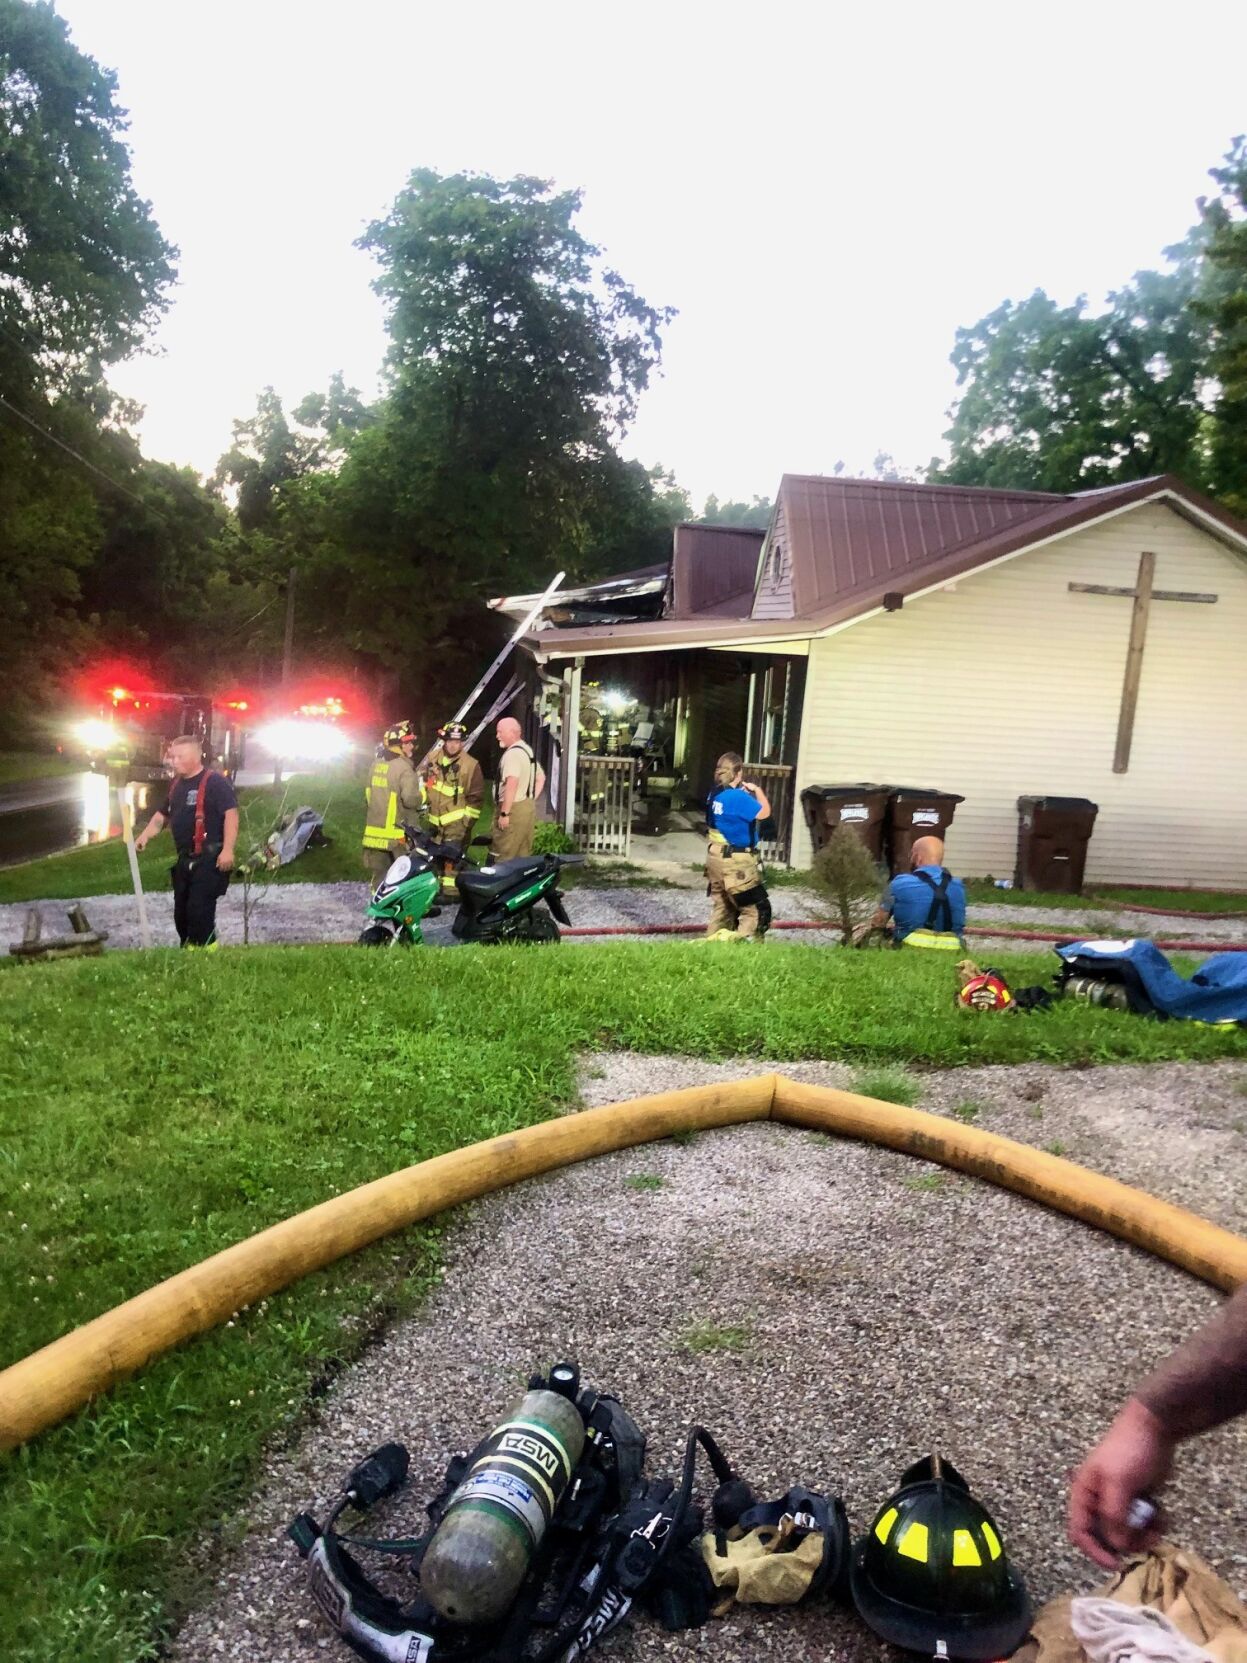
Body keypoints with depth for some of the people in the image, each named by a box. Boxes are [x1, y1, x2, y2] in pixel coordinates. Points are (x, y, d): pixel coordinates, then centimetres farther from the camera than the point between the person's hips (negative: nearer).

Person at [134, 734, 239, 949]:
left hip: (209, 859, -9)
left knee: (199, 909, -14)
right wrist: (144, 835, 11)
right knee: (181, 911, 13)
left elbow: (231, 813, -18)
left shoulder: (215, 781, -10)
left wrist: (228, 849, -26)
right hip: (185, 859, 9)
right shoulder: (176, 784, 16)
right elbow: (162, 814, 27)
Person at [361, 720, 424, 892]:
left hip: (375, 830, 7)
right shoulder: (404, 768, -17)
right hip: (398, 834, -7)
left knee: (378, 875, 13)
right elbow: (410, 799, -24)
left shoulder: (376, 765, 9)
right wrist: (422, 792, -5)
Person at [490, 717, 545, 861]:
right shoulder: (528, 750, 16)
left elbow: (512, 784, -26)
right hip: (529, 808, 10)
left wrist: (504, 813, -24)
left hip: (514, 809, -10)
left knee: (502, 857, -9)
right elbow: (541, 778, 24)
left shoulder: (512, 753, -15)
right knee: (523, 853, 13)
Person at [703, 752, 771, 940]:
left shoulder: (714, 794, 5)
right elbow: (764, 812, -14)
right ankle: (745, 940, -10)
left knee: (723, 905, 21)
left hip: (715, 856, 9)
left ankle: (713, 940, 24)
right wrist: (757, 790, 0)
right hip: (735, 861, -9)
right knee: (757, 909, -2)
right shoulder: (738, 797, -20)